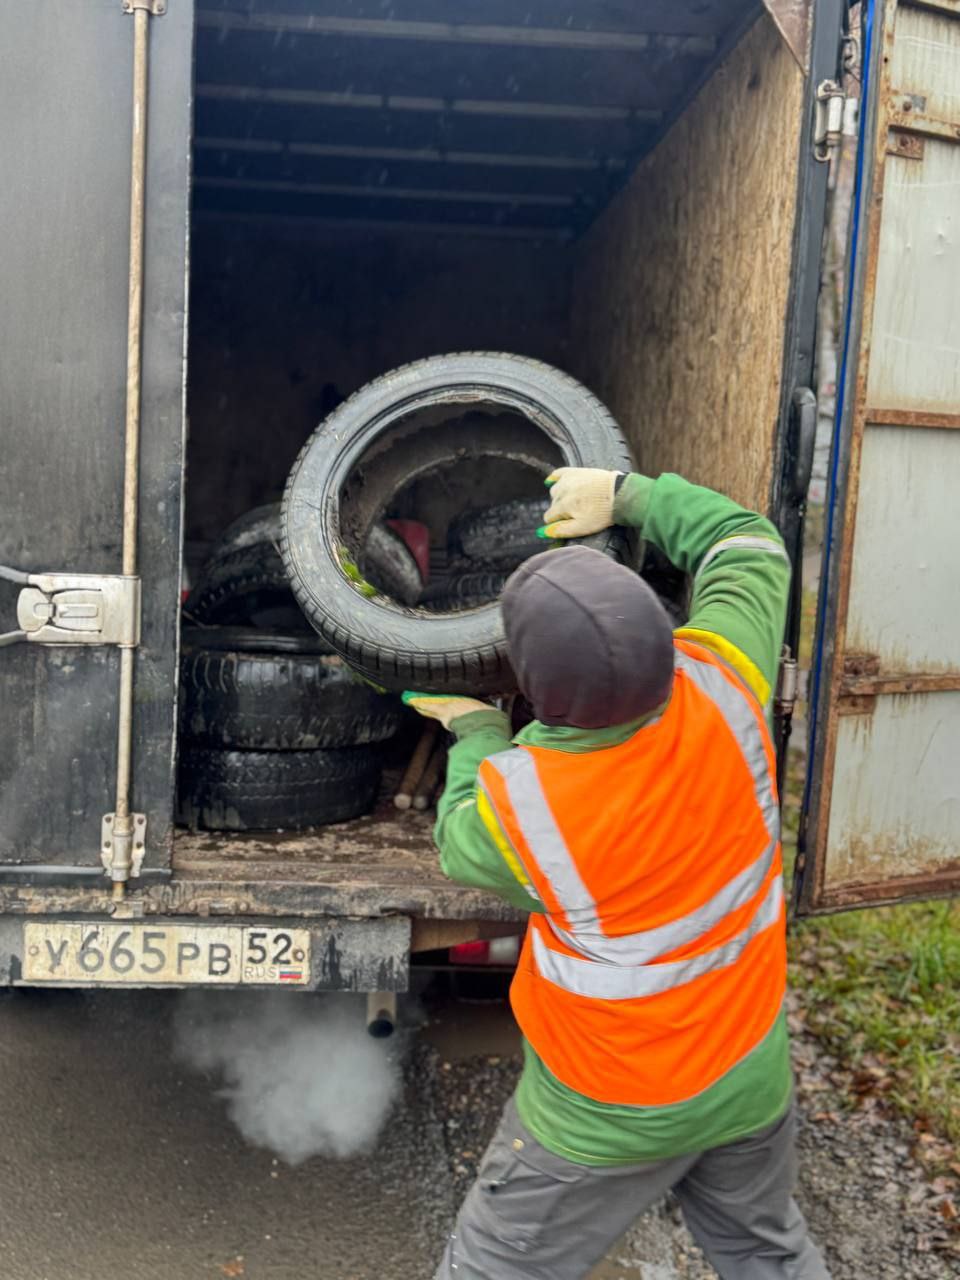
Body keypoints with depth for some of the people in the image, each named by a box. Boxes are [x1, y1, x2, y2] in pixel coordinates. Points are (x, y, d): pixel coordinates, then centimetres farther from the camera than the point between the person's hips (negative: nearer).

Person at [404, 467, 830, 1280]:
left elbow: (461, 847, -3)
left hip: (613, 1114, -4)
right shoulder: (719, 688, -22)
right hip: (751, 1078, 5)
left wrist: (476, 733, 9)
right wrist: (624, 494, 2)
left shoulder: (517, 801, -30)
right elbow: (748, 546, -2)